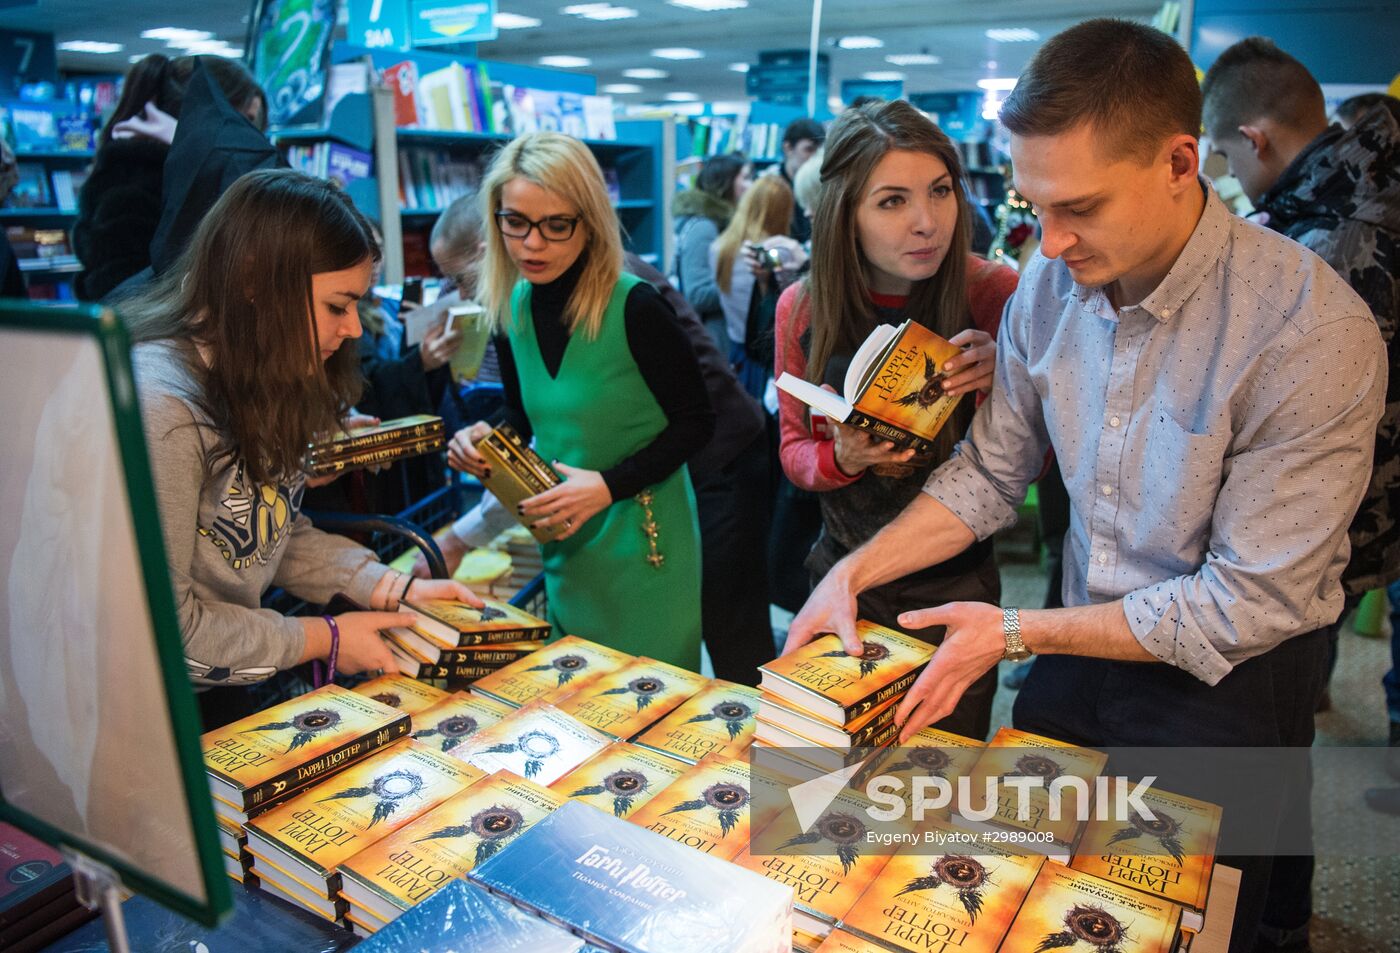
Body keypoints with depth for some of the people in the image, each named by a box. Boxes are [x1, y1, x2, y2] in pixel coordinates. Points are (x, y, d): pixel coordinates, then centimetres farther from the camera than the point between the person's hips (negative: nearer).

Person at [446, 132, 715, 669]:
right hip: (564, 540, 6)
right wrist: (485, 443, -10)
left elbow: (695, 423, -13)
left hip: (644, 540, -6)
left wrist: (609, 485, -22)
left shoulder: (634, 307, -19)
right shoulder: (510, 307, -1)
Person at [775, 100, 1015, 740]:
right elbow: (795, 452, 2)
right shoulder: (802, 309, -9)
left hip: (954, 588, -1)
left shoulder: (994, 293, -16)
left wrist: (1003, 384, -27)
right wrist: (841, 458, -20)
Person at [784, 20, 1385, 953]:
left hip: (1230, 681, -4)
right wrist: (853, 574, -13)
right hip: (1085, 642, 5)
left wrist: (1017, 632, -21)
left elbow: (1247, 605, -23)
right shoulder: (1048, 285, -11)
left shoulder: (1314, 333, -27)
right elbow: (988, 476, -2)